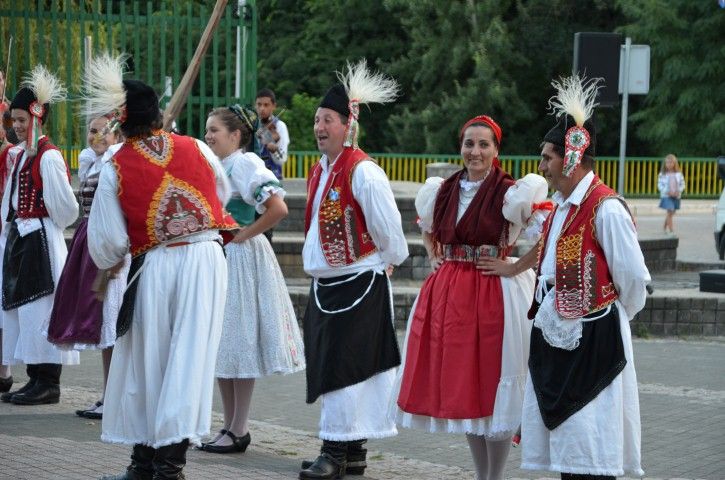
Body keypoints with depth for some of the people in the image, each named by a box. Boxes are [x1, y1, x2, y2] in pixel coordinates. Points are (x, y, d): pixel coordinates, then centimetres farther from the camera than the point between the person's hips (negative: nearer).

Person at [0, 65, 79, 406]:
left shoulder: (48, 157, -13)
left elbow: (65, 206, -13)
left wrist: (49, 226, 1)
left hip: (41, 240, -9)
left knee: (40, 309, -6)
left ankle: (48, 383, -1)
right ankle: (36, 379, 16)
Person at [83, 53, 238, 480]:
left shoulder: (115, 169, -4)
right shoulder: (196, 150, 3)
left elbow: (108, 243, -3)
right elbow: (223, 196, 22)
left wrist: (111, 264, 19)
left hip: (153, 268, -1)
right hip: (206, 261, 1)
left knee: (146, 361, 13)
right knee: (189, 358, 0)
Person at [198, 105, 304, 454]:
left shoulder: (244, 164, -14)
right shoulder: (216, 166, 12)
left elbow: (278, 207, -26)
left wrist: (243, 235, -17)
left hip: (241, 257, -9)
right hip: (216, 259, 9)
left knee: (238, 343, -3)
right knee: (221, 345, 11)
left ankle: (238, 431, 2)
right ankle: (230, 425, 17)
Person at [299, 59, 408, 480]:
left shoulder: (363, 172, -16)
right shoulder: (319, 172, 11)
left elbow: (388, 228, -13)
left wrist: (386, 265, -1)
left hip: (359, 284, -9)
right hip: (325, 284, 9)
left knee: (344, 366, -8)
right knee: (329, 365, 11)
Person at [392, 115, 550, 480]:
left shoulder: (510, 192, -9)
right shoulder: (444, 190, 9)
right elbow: (427, 227, 29)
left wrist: (516, 267, -14)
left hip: (494, 295, -6)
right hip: (448, 294, 6)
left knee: (492, 386, -1)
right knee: (460, 387, 10)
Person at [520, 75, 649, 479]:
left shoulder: (606, 209, -15)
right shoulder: (562, 206, 13)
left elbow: (634, 278, -13)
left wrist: (608, 318, 0)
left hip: (592, 337, -9)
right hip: (557, 333, 9)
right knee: (562, 434, 11)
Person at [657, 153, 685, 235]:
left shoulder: (678, 174, 2)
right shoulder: (662, 174, -5)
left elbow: (682, 184, 6)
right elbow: (660, 185, -5)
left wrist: (678, 191, -12)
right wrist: (667, 191, -18)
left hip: (676, 196, 4)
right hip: (666, 196, -4)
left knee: (671, 213, 13)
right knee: (670, 212, -14)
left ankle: (664, 227, 35)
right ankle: (671, 231, -13)